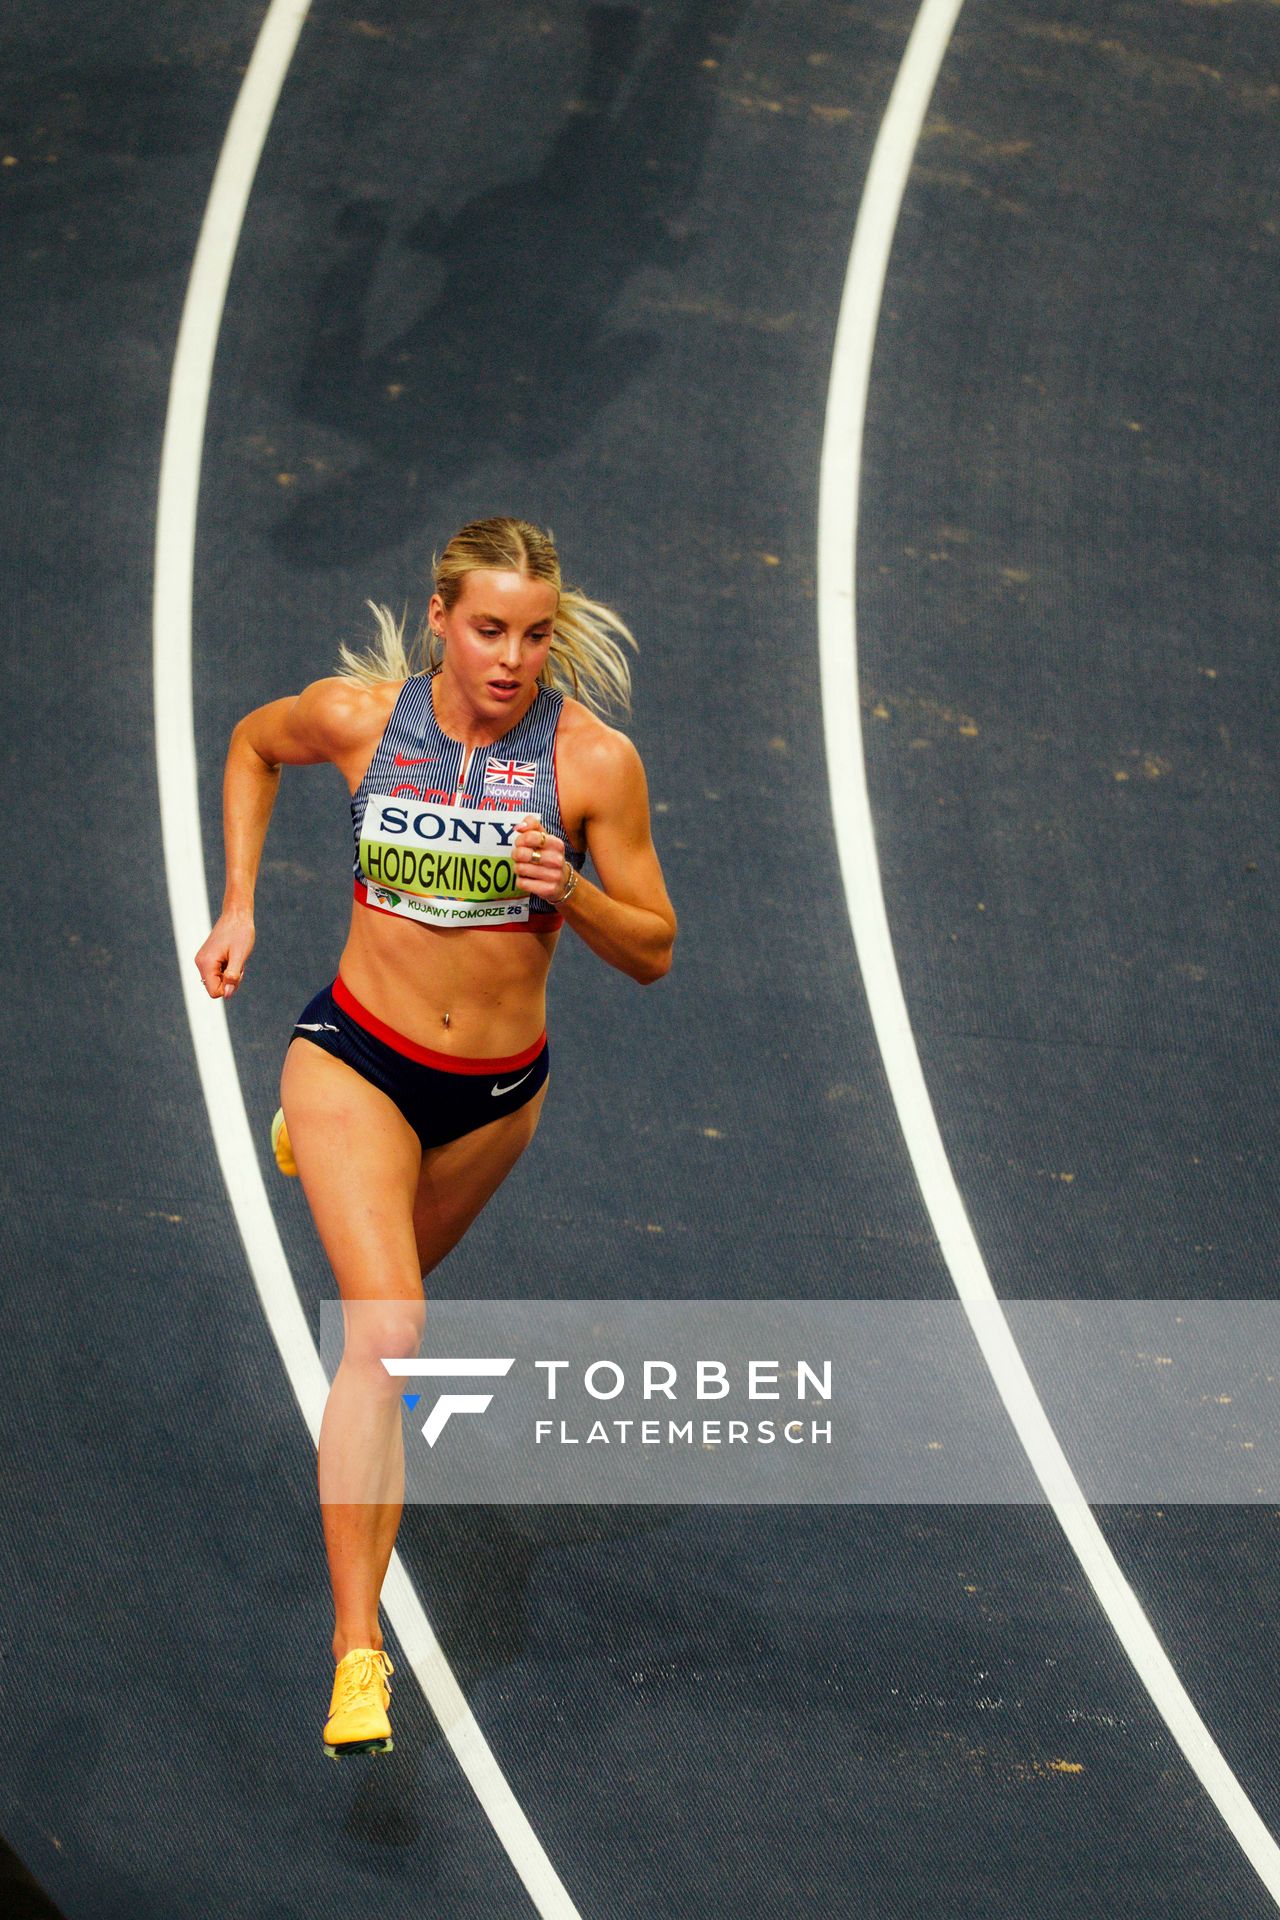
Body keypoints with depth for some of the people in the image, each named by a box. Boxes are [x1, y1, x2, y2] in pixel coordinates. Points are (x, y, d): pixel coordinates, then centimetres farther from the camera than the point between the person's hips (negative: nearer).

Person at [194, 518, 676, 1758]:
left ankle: (316, 1152, 67)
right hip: (355, 1057, -3)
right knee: (389, 1333, -20)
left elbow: (651, 954, -7)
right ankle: (356, 1651, -19)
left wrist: (570, 892, -27)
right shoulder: (358, 713, -13)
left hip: (497, 1089, 3)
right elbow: (254, 745, 11)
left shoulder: (593, 759, -15)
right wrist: (237, 905, 4)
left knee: (393, 1274, 30)